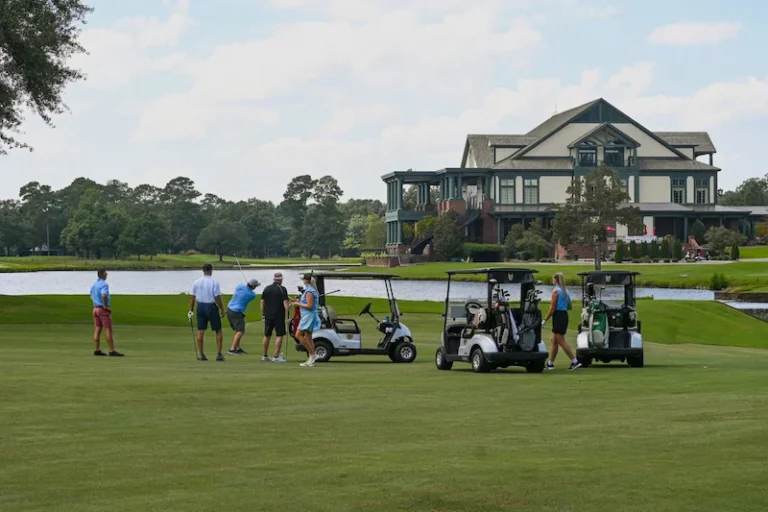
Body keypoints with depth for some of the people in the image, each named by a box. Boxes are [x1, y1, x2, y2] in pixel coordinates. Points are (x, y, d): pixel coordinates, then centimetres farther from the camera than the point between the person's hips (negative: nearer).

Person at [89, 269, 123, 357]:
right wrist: (105, 306, -20)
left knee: (97, 329, 8)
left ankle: (97, 350, 6)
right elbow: (104, 295, -32)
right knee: (108, 330, -7)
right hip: (103, 309, -9)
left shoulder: (93, 285, 13)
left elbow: (92, 297, 22)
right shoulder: (104, 284, -15)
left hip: (95, 308, 9)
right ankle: (112, 351, -8)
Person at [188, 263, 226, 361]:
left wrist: (191, 311, 9)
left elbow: (192, 297, 3)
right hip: (211, 307, -4)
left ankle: (201, 354, 6)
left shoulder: (196, 282, 3)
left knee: (200, 331, 6)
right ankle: (219, 354, 2)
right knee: (218, 331, 6)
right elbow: (217, 298, -13)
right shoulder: (214, 282, -10)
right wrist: (222, 309, -4)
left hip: (200, 306, 4)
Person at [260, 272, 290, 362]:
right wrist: (287, 314, -12)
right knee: (279, 335, -1)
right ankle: (276, 356, -7)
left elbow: (262, 302, 10)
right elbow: (285, 303, -14)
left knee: (267, 335, 14)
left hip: (268, 316, 5)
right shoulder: (282, 289, -7)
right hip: (279, 316, -5)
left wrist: (263, 314, 16)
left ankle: (265, 356, 20)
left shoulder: (267, 289, 8)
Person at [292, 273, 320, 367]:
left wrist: (298, 304, -11)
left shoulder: (309, 292, -17)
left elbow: (309, 306, -21)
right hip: (308, 316, 10)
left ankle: (312, 354, -10)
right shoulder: (313, 290, 14)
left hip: (308, 316, -10)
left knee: (299, 335, -9)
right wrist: (299, 302, 15)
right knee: (308, 337, 10)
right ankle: (311, 360, 10)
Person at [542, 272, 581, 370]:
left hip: (558, 316, -9)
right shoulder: (565, 291, 13)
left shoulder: (556, 291, -12)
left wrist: (545, 320, -11)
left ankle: (575, 361, -11)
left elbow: (552, 308, -16)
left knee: (561, 342, -7)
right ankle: (550, 363, 18)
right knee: (554, 341, 14)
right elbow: (570, 307, 16)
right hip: (565, 315, 9)